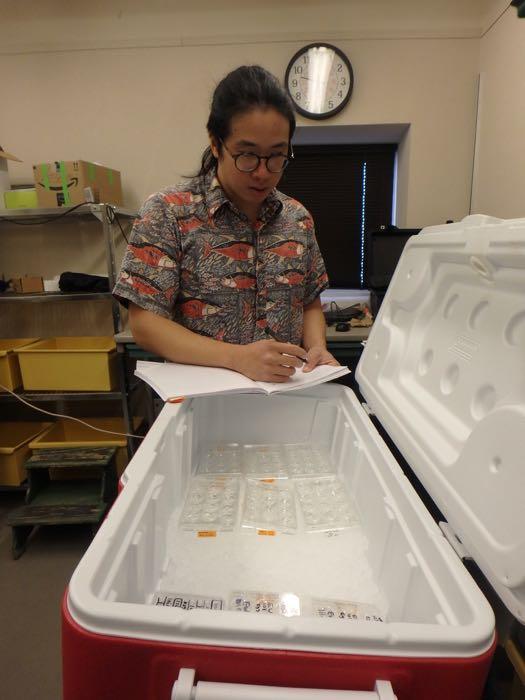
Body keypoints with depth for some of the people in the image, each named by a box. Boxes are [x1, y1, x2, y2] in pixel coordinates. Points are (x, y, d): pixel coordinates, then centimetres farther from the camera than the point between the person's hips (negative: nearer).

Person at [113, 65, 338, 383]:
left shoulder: (298, 218, 6)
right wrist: (239, 358, -23)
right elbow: (145, 323, -11)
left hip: (287, 397, 3)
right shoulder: (168, 212, -7)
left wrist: (317, 348, -7)